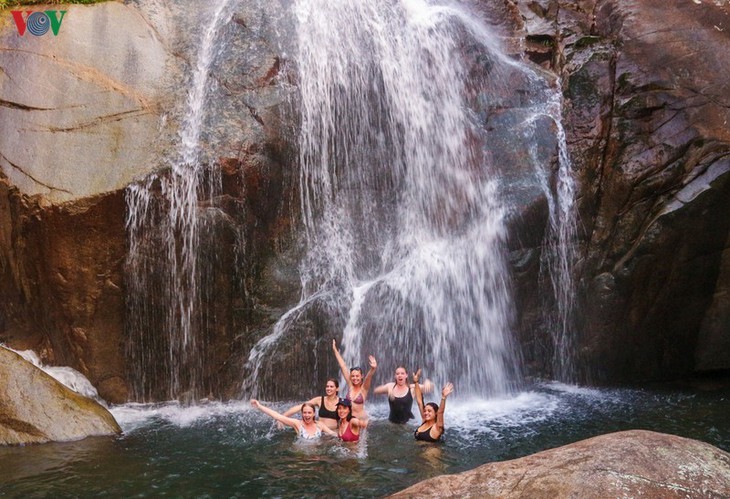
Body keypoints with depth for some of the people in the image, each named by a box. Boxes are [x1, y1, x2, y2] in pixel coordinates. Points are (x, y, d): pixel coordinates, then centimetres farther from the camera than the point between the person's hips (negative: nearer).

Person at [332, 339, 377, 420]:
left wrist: (373, 369, -51)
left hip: (361, 419, -3)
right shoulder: (350, 385, -1)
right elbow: (343, 366, -1)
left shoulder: (364, 388, -9)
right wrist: (335, 350, 3)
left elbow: (369, 377, -30)